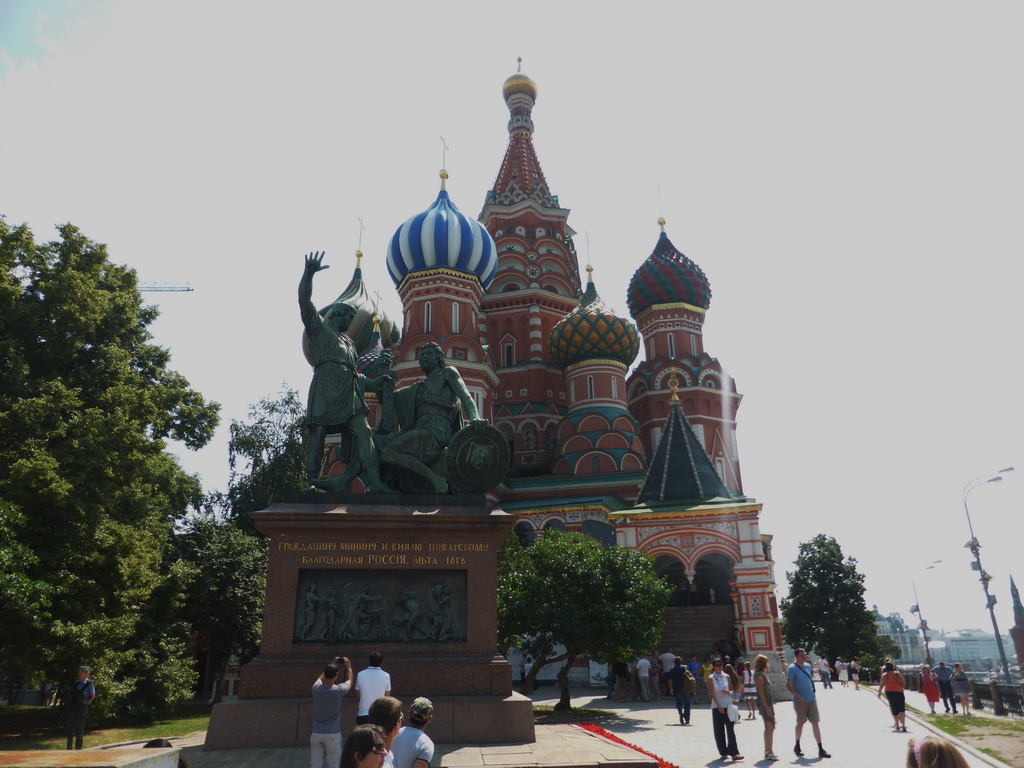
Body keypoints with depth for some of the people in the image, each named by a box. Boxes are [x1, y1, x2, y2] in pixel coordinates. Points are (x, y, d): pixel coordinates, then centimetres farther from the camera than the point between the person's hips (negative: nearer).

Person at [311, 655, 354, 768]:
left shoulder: (316, 688, -6)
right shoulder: (338, 690, -14)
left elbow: (321, 677, 19)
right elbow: (349, 680, 9)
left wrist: (331, 664, 29)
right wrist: (348, 666, 23)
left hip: (316, 733, 3)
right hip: (332, 734, -3)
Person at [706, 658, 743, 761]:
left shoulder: (726, 677, 6)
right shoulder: (711, 679, -2)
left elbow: (732, 690, 12)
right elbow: (712, 694, -7)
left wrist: (729, 692, -12)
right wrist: (719, 706, -15)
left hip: (728, 705, 2)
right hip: (717, 707, -1)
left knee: (730, 729, -6)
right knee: (719, 731, 3)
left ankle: (733, 753, -9)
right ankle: (723, 753, 12)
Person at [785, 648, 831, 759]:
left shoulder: (807, 666, 8)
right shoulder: (792, 668, -12)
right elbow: (788, 686, -15)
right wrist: (800, 698, -20)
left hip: (812, 699, 5)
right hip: (800, 701, -5)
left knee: (815, 723, 1)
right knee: (800, 723, 6)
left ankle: (821, 750, 2)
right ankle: (797, 747, 24)